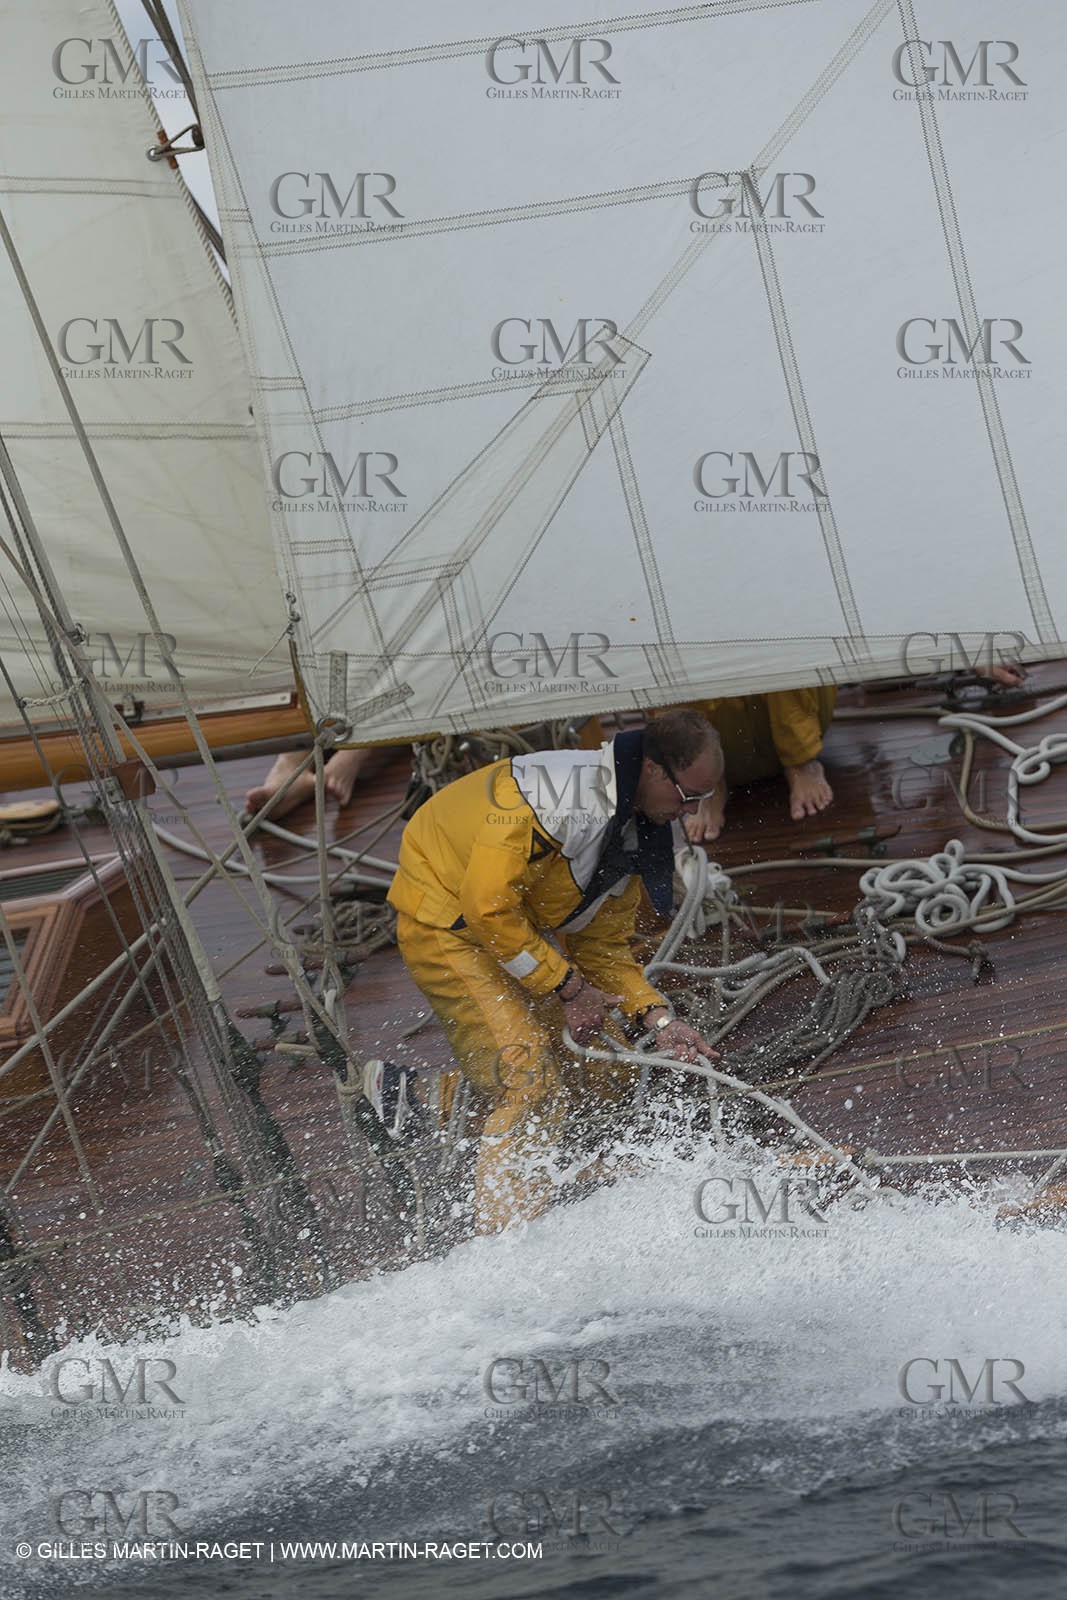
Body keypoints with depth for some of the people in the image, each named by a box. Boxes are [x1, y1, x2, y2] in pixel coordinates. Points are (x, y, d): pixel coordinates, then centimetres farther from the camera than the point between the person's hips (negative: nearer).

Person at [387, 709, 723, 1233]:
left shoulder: (641, 833, -2)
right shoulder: (555, 792, -30)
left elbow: (603, 947, 5)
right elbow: (485, 906, -30)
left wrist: (658, 1018, -10)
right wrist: (567, 986, -22)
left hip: (529, 928, 9)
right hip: (449, 925, -9)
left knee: (607, 1075, 6)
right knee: (533, 1082, -19)